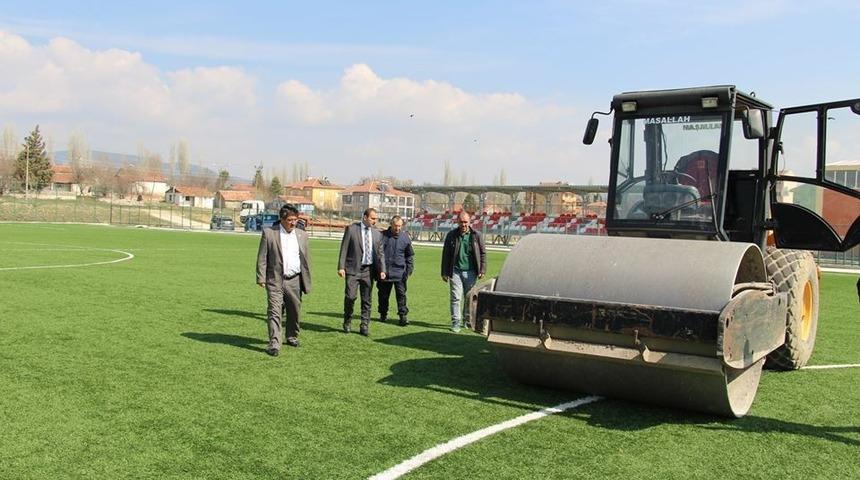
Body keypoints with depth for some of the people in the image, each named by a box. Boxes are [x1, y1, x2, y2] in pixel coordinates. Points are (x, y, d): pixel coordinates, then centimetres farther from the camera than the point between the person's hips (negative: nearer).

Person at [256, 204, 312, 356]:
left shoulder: (302, 235, 8)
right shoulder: (269, 233, -2)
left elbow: (306, 259, 12)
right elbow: (262, 257, -1)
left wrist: (307, 282, 10)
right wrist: (261, 278, -7)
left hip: (294, 280, 3)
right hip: (275, 280, -3)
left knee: (294, 311, 12)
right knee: (274, 312, -9)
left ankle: (292, 337, 33)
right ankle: (274, 343, -10)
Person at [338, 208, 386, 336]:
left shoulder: (377, 234, 9)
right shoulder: (351, 229, -2)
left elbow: (380, 253, 11)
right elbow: (344, 249, -3)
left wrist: (382, 270, -2)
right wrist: (341, 267, -10)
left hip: (368, 270, 3)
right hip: (353, 269, -3)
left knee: (367, 300, 6)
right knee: (350, 296, -8)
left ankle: (365, 326, 15)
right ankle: (347, 321, 14)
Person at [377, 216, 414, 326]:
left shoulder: (405, 237, 2)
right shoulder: (383, 236, 1)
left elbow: (410, 255, 10)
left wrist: (409, 269, 1)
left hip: (399, 273, -1)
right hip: (384, 272, 1)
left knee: (401, 294, -4)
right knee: (383, 295, 11)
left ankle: (403, 315, -1)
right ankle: (383, 314, 25)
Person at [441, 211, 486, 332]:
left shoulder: (476, 235, 1)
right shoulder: (451, 235, 2)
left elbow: (483, 253, 7)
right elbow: (445, 254, 5)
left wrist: (482, 270, 0)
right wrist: (445, 272, 1)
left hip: (470, 272, 1)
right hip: (455, 271, -1)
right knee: (456, 297, -4)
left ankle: (469, 320, 24)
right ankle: (455, 322, 1)